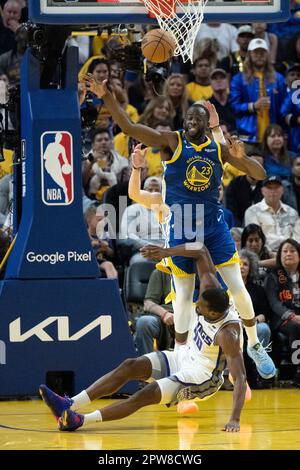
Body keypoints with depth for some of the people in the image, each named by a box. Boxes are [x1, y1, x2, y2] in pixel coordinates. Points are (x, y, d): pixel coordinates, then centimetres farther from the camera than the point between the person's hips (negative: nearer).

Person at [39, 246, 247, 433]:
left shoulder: (228, 334, -32)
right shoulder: (210, 289, -14)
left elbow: (240, 377, -34)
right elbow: (203, 255, -4)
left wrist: (235, 420, -41)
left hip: (202, 377, -8)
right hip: (187, 357, 8)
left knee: (147, 395, -25)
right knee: (130, 366, -9)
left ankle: (80, 420, -30)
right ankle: (70, 405, -18)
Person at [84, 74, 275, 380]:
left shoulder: (221, 148, 2)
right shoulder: (172, 142, -6)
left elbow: (260, 175, 4)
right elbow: (128, 128, -17)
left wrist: (242, 158, -17)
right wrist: (106, 97, -29)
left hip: (214, 224, 2)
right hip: (181, 227, -2)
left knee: (238, 287, 0)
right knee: (184, 293, 2)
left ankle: (254, 345, 19)